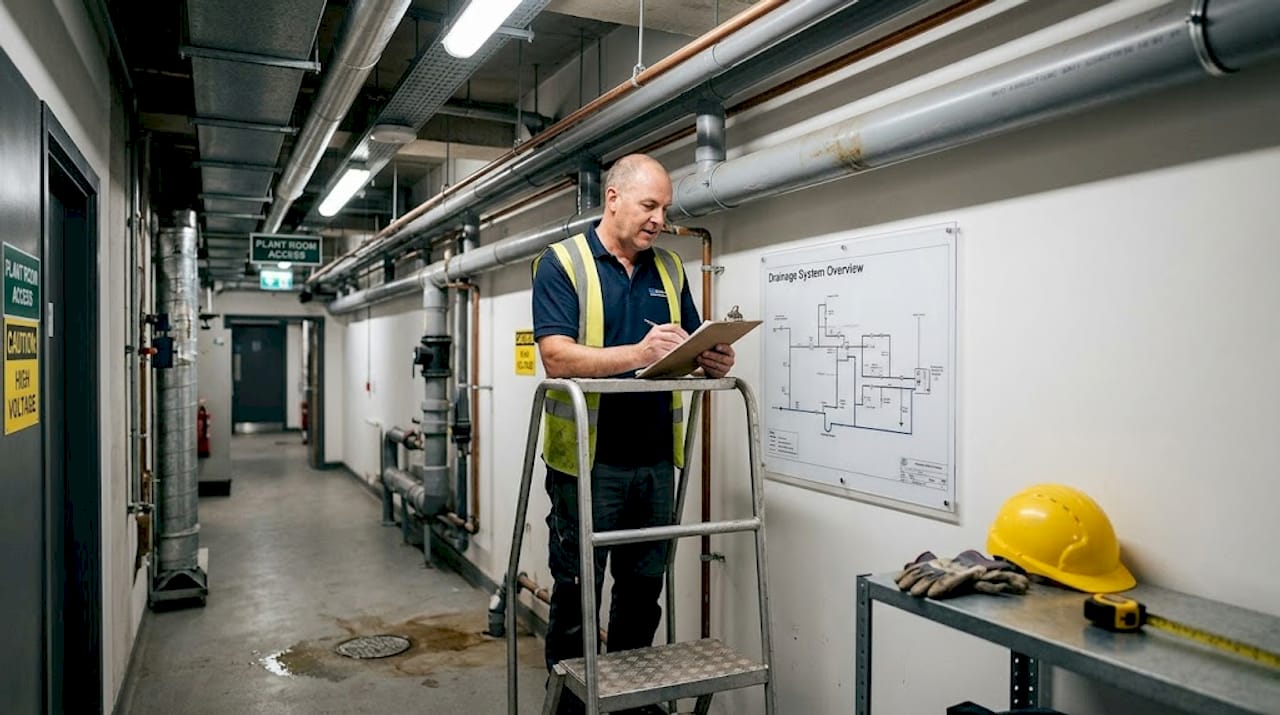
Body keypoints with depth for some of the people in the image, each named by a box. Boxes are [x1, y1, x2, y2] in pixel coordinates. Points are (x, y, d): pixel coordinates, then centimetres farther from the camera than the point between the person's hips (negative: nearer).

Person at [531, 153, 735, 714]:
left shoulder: (670, 269, 11)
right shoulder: (562, 263, -6)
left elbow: (693, 348, 14)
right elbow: (557, 356, -18)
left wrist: (715, 361, -10)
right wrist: (638, 354, -31)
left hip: (655, 459, 5)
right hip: (588, 460, -5)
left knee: (644, 588, 16)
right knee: (577, 590, 6)